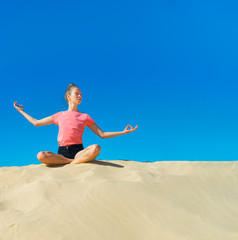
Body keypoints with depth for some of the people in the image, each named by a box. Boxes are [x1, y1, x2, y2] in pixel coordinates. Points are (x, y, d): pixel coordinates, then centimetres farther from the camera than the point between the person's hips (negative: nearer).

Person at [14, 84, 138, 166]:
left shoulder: (85, 117, 14)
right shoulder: (59, 116, 17)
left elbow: (102, 134, 12)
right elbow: (36, 122, 25)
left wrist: (123, 132, 5)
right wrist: (21, 111, 26)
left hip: (79, 151, -1)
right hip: (62, 152, 1)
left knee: (96, 148, -34)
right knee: (41, 155, -30)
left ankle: (71, 164, -23)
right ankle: (74, 162, -20)